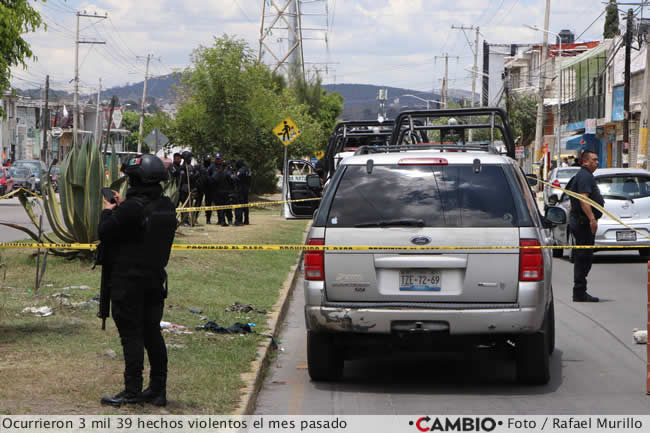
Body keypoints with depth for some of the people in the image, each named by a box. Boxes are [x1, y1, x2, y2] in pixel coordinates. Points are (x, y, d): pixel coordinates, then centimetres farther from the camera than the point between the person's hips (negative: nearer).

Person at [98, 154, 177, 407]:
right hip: (155, 279, 7)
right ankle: (158, 390, 17)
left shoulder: (132, 208, -21)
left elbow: (105, 232, -14)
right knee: (152, 333, 13)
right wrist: (122, 206, 18)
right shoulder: (166, 206, 3)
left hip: (128, 281, -7)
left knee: (131, 334, -2)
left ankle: (132, 392, 0)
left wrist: (108, 211, 3)